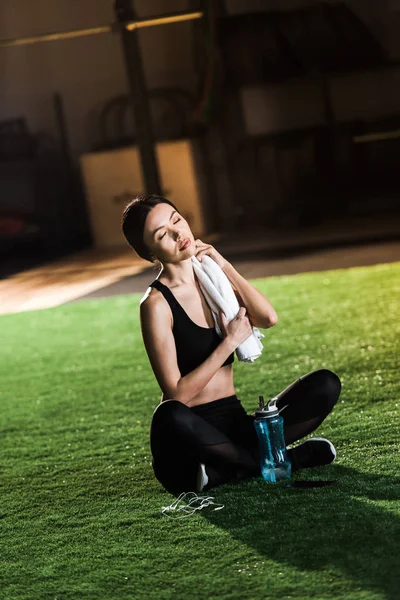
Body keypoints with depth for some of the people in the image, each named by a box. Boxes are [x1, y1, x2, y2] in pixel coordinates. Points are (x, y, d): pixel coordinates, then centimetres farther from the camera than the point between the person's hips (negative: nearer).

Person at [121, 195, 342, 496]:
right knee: (169, 416, -41)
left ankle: (224, 470, -19)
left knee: (325, 384, -11)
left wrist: (225, 267, -8)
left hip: (235, 422, 6)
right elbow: (176, 394, -16)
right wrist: (230, 342, -15)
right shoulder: (157, 304, -10)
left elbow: (268, 318, -7)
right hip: (192, 433, -6)